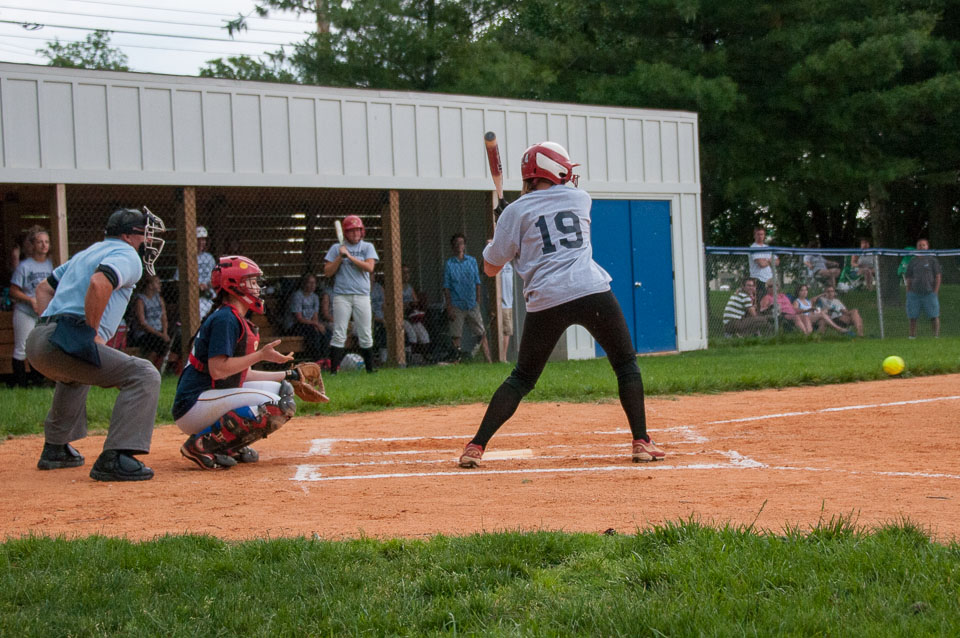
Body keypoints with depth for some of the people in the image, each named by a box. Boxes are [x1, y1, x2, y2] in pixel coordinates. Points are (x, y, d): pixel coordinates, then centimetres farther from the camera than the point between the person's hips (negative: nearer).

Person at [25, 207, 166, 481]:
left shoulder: (87, 253, 30)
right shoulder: (126, 256, 0)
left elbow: (44, 288, 37)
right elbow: (98, 284, -22)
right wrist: (92, 333, -14)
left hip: (36, 343, 10)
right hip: (67, 342, -10)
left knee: (75, 375, 41)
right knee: (143, 375, -13)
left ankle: (55, 448, 42)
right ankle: (114, 458, -24)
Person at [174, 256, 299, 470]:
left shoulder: (238, 321, 18)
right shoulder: (225, 319, -13)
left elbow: (241, 373, 19)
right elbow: (217, 370, -22)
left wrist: (286, 376, 18)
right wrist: (260, 355, -19)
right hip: (193, 406, -10)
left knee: (283, 389, 14)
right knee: (273, 405, -24)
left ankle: (231, 445, 6)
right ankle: (202, 444, -17)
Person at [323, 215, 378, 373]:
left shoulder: (367, 247, 9)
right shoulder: (336, 248, 8)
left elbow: (369, 267, -7)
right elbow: (327, 272, 3)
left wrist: (349, 256, -9)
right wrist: (340, 257, -9)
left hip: (362, 296, 1)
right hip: (341, 296, -1)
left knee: (366, 335, 2)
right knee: (339, 335, -6)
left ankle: (370, 368, 10)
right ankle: (333, 371, -7)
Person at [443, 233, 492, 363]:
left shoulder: (472, 261, 9)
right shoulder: (449, 264, 2)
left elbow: (477, 283, 11)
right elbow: (446, 287, 0)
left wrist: (478, 302, 4)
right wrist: (449, 308, -7)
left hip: (472, 305, 2)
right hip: (457, 306, -2)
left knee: (481, 333, -2)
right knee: (455, 336, -2)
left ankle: (488, 360, -3)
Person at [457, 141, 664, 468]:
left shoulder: (516, 211, 7)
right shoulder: (580, 199, 14)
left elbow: (490, 268, 11)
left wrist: (494, 243, 30)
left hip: (546, 302, 0)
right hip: (593, 293, 0)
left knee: (522, 378, 12)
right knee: (626, 365, 14)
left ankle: (476, 446, 5)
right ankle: (642, 442, 6)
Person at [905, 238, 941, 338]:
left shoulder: (932, 260, 6)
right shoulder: (913, 261, 13)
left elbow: (938, 276, 3)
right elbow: (908, 278, 13)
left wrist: (935, 291, -6)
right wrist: (908, 293, 4)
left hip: (929, 293, -2)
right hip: (914, 293, 3)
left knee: (934, 316, -4)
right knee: (912, 317, 1)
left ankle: (936, 336, -2)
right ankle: (912, 337, 6)